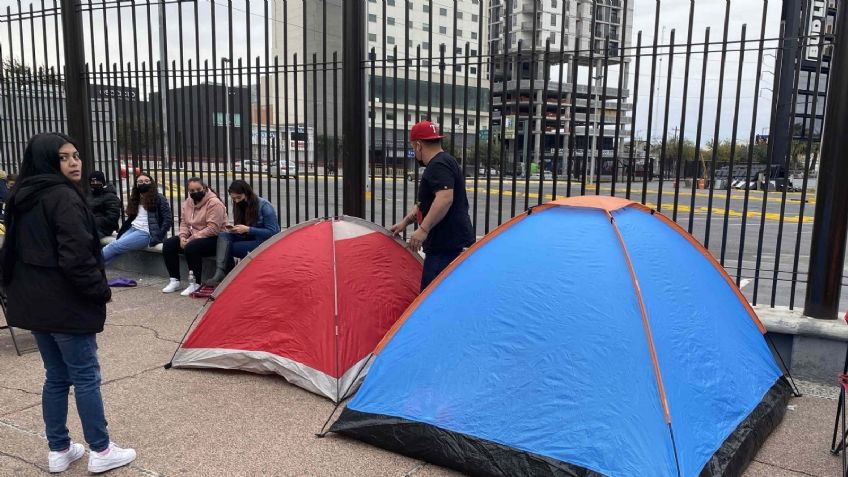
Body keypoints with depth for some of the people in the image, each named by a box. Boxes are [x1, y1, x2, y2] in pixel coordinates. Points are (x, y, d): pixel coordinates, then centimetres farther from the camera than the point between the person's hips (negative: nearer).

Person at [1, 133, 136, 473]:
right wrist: (101, 291, -12)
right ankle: (100, 452, 11)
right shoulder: (63, 197, -18)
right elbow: (76, 257, -24)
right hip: (66, 304, -9)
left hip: (33, 302, 9)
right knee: (86, 376, 1)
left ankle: (58, 450, 25)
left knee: (56, 376, 17)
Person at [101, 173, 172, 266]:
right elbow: (131, 217, 20)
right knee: (115, 251, -19)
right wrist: (121, 231, 6)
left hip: (146, 233, -6)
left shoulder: (159, 198, -2)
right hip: (132, 229, 6)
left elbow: (168, 219, -8)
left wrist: (158, 237, -13)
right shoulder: (136, 199, 20)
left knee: (115, 246, -21)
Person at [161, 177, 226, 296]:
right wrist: (182, 237, -7)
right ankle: (174, 280, -1)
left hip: (213, 238, -8)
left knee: (191, 247, -34)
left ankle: (196, 284, -19)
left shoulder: (214, 203, -18)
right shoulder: (188, 202, 9)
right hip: (192, 237, 9)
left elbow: (213, 228, -23)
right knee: (168, 244, -7)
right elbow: (184, 223, 14)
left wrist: (192, 238, -22)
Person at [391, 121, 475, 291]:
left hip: (447, 245, -11)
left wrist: (423, 229, -28)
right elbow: (426, 202, 29)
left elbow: (445, 198, -28)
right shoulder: (444, 162, 21)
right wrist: (405, 222, 29)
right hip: (453, 242, 11)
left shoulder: (438, 166, -13)